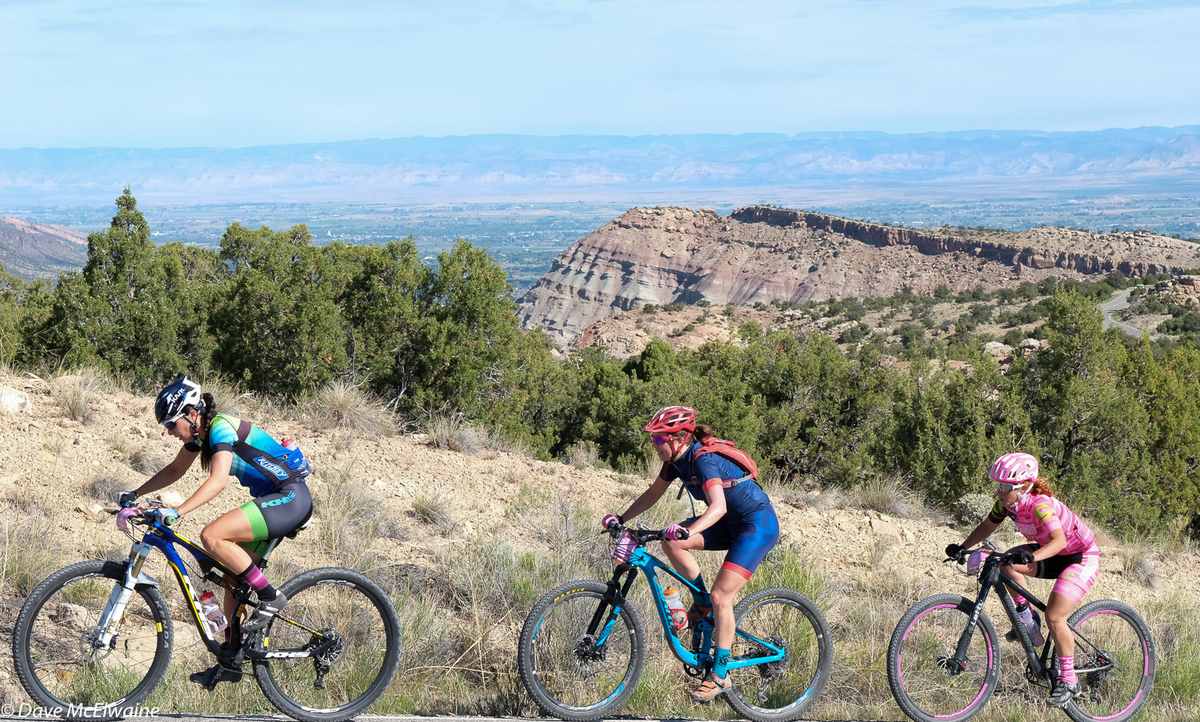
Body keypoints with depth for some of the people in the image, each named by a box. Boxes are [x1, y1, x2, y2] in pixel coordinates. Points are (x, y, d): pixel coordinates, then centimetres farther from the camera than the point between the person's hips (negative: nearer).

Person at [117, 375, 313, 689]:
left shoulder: (221, 427, -19)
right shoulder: (200, 431, 9)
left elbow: (218, 480, -32)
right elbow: (175, 470, 22)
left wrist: (175, 512, -40)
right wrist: (135, 494, 13)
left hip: (290, 498, -10)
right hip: (272, 499, 10)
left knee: (211, 536, -24)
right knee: (233, 576, 9)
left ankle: (270, 596, -13)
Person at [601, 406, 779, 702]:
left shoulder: (704, 460, -27)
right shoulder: (677, 459, -2)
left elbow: (718, 507, -41)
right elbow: (653, 493, 12)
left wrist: (688, 531, -55)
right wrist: (621, 519, 4)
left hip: (758, 526, -8)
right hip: (731, 524, 8)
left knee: (721, 596, -15)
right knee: (671, 542, -9)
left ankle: (720, 675, -5)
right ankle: (702, 602, 8)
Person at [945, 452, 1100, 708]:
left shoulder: (1040, 504, -32)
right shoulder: (1007, 503, -10)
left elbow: (1059, 539, -45)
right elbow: (987, 526, 5)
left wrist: (1033, 557, -61)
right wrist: (962, 547, -8)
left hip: (1081, 557, -7)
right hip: (1054, 556, 7)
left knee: (1054, 616, -20)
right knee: (1006, 563, -18)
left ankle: (1068, 680, -5)